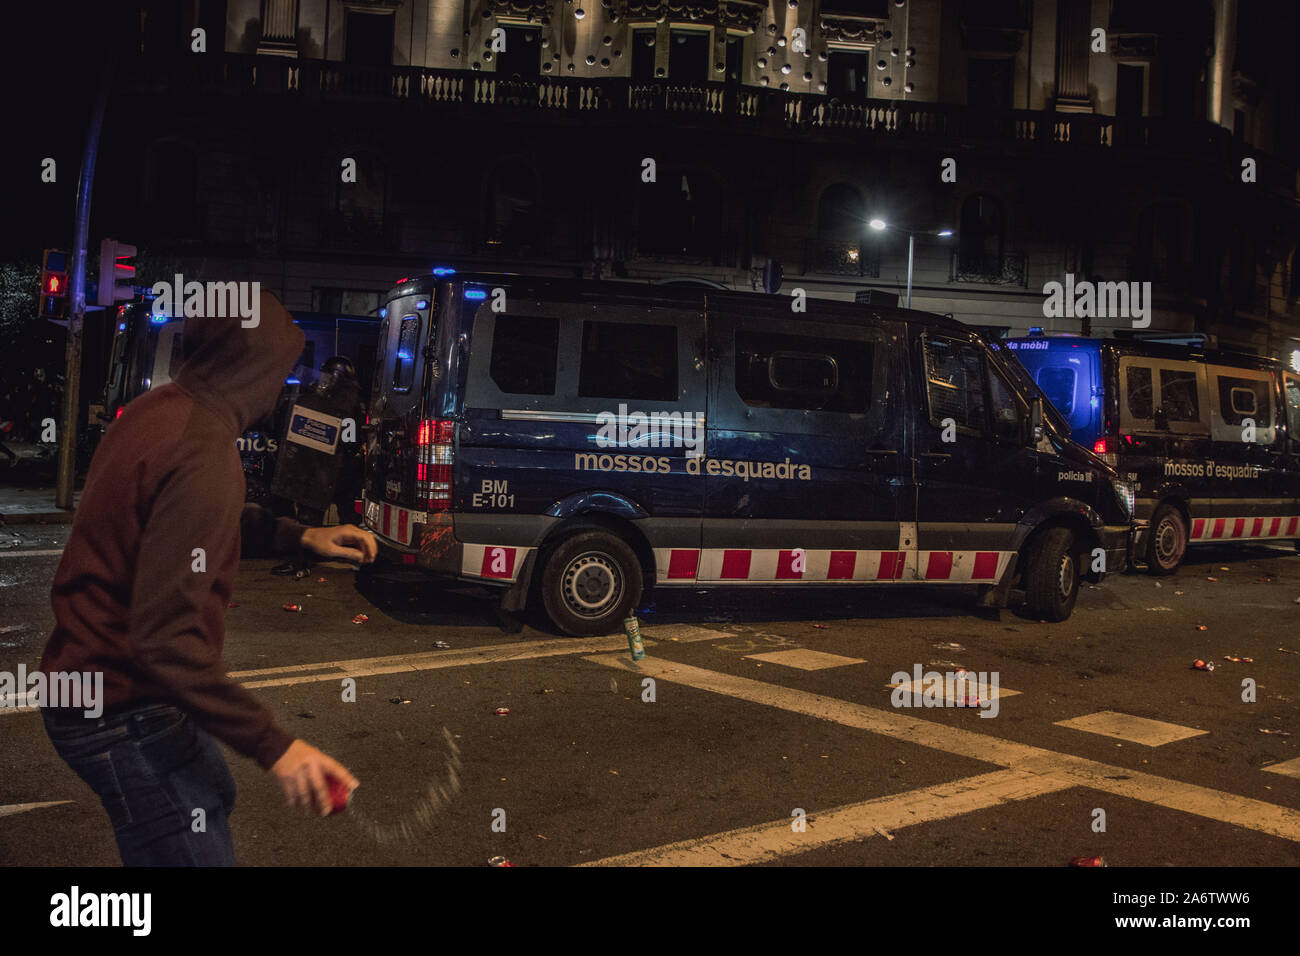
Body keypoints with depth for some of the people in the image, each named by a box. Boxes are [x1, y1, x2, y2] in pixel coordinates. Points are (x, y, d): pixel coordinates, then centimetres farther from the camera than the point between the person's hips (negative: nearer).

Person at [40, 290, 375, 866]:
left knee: (213, 797, 31)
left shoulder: (156, 410, 1)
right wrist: (273, 745, -31)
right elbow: (166, 639, -33)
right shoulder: (204, 456, -28)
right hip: (126, 714, -10)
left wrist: (300, 535, 15)